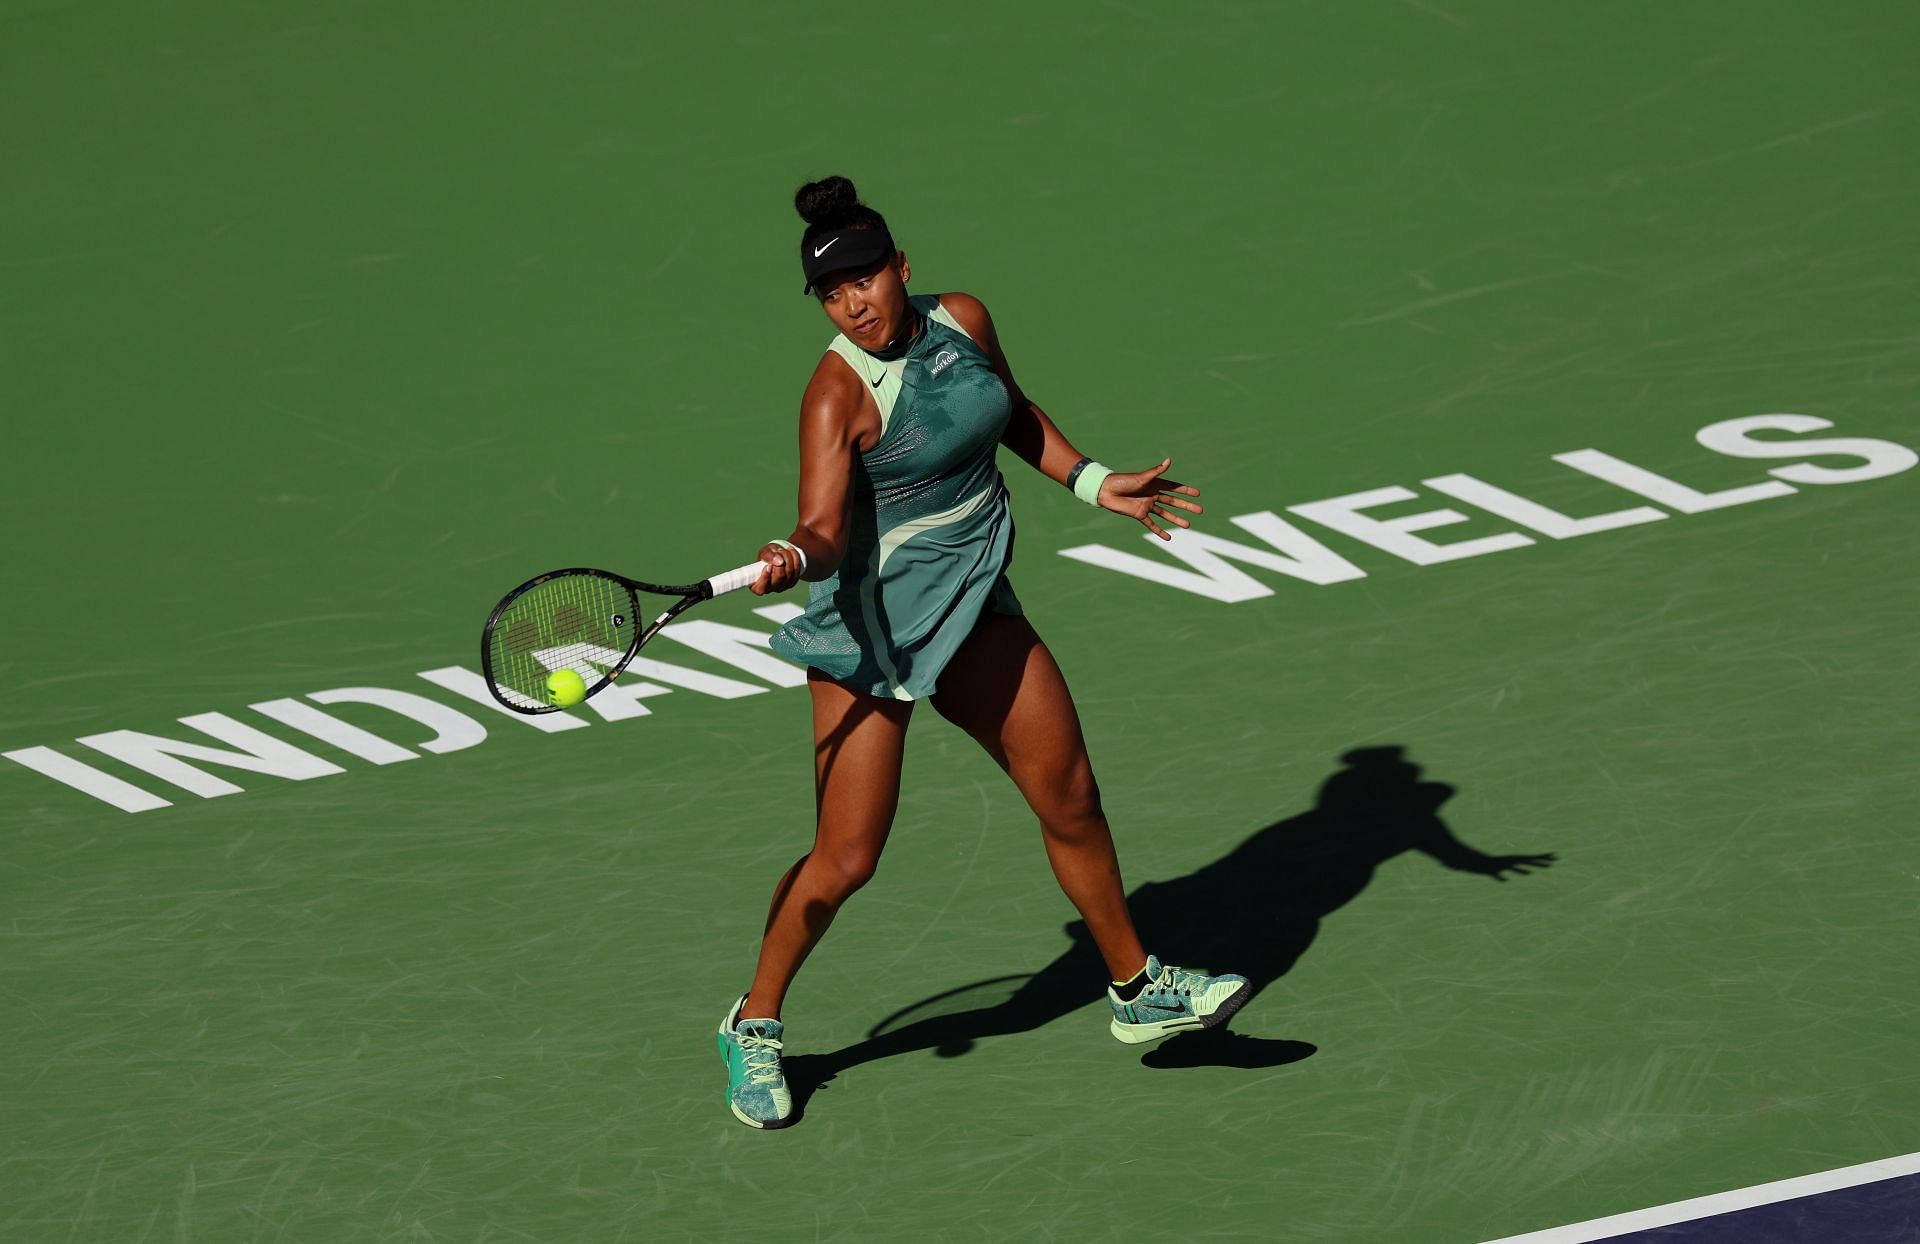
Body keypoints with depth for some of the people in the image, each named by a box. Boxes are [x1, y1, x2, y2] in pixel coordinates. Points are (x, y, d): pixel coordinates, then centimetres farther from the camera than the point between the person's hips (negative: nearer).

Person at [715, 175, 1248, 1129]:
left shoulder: (964, 322, -2)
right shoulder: (837, 394, -22)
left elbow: (1013, 415, 19)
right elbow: (824, 528, -34)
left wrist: (1093, 483, 14)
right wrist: (795, 558, -55)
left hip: (975, 611, 6)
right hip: (872, 628, -6)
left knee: (1070, 797, 12)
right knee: (846, 858, -7)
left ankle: (1137, 990, 30)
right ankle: (754, 1027, 14)